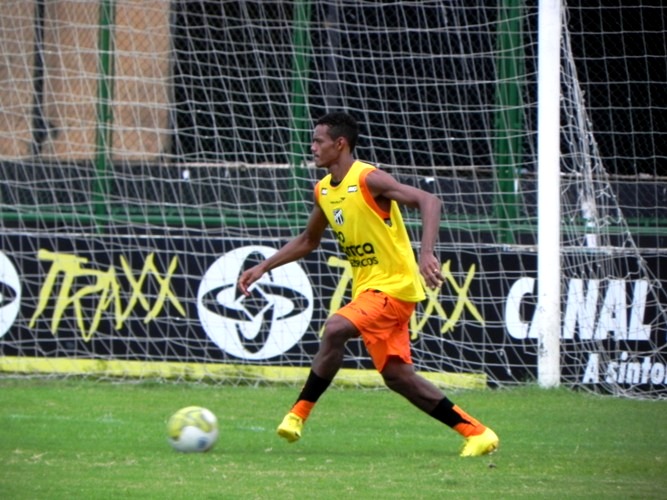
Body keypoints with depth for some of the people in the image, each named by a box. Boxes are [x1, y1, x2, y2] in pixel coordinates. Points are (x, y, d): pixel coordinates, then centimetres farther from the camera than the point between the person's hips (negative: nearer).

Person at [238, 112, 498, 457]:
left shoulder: (368, 180, -16)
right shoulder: (323, 191, 9)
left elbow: (428, 201, -25)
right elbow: (308, 241, 25)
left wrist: (426, 254, -38)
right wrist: (263, 267, 18)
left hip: (394, 286, -9)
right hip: (367, 287, 9)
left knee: (335, 329, -27)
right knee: (397, 375, 5)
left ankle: (299, 414, -17)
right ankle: (476, 434, 12)